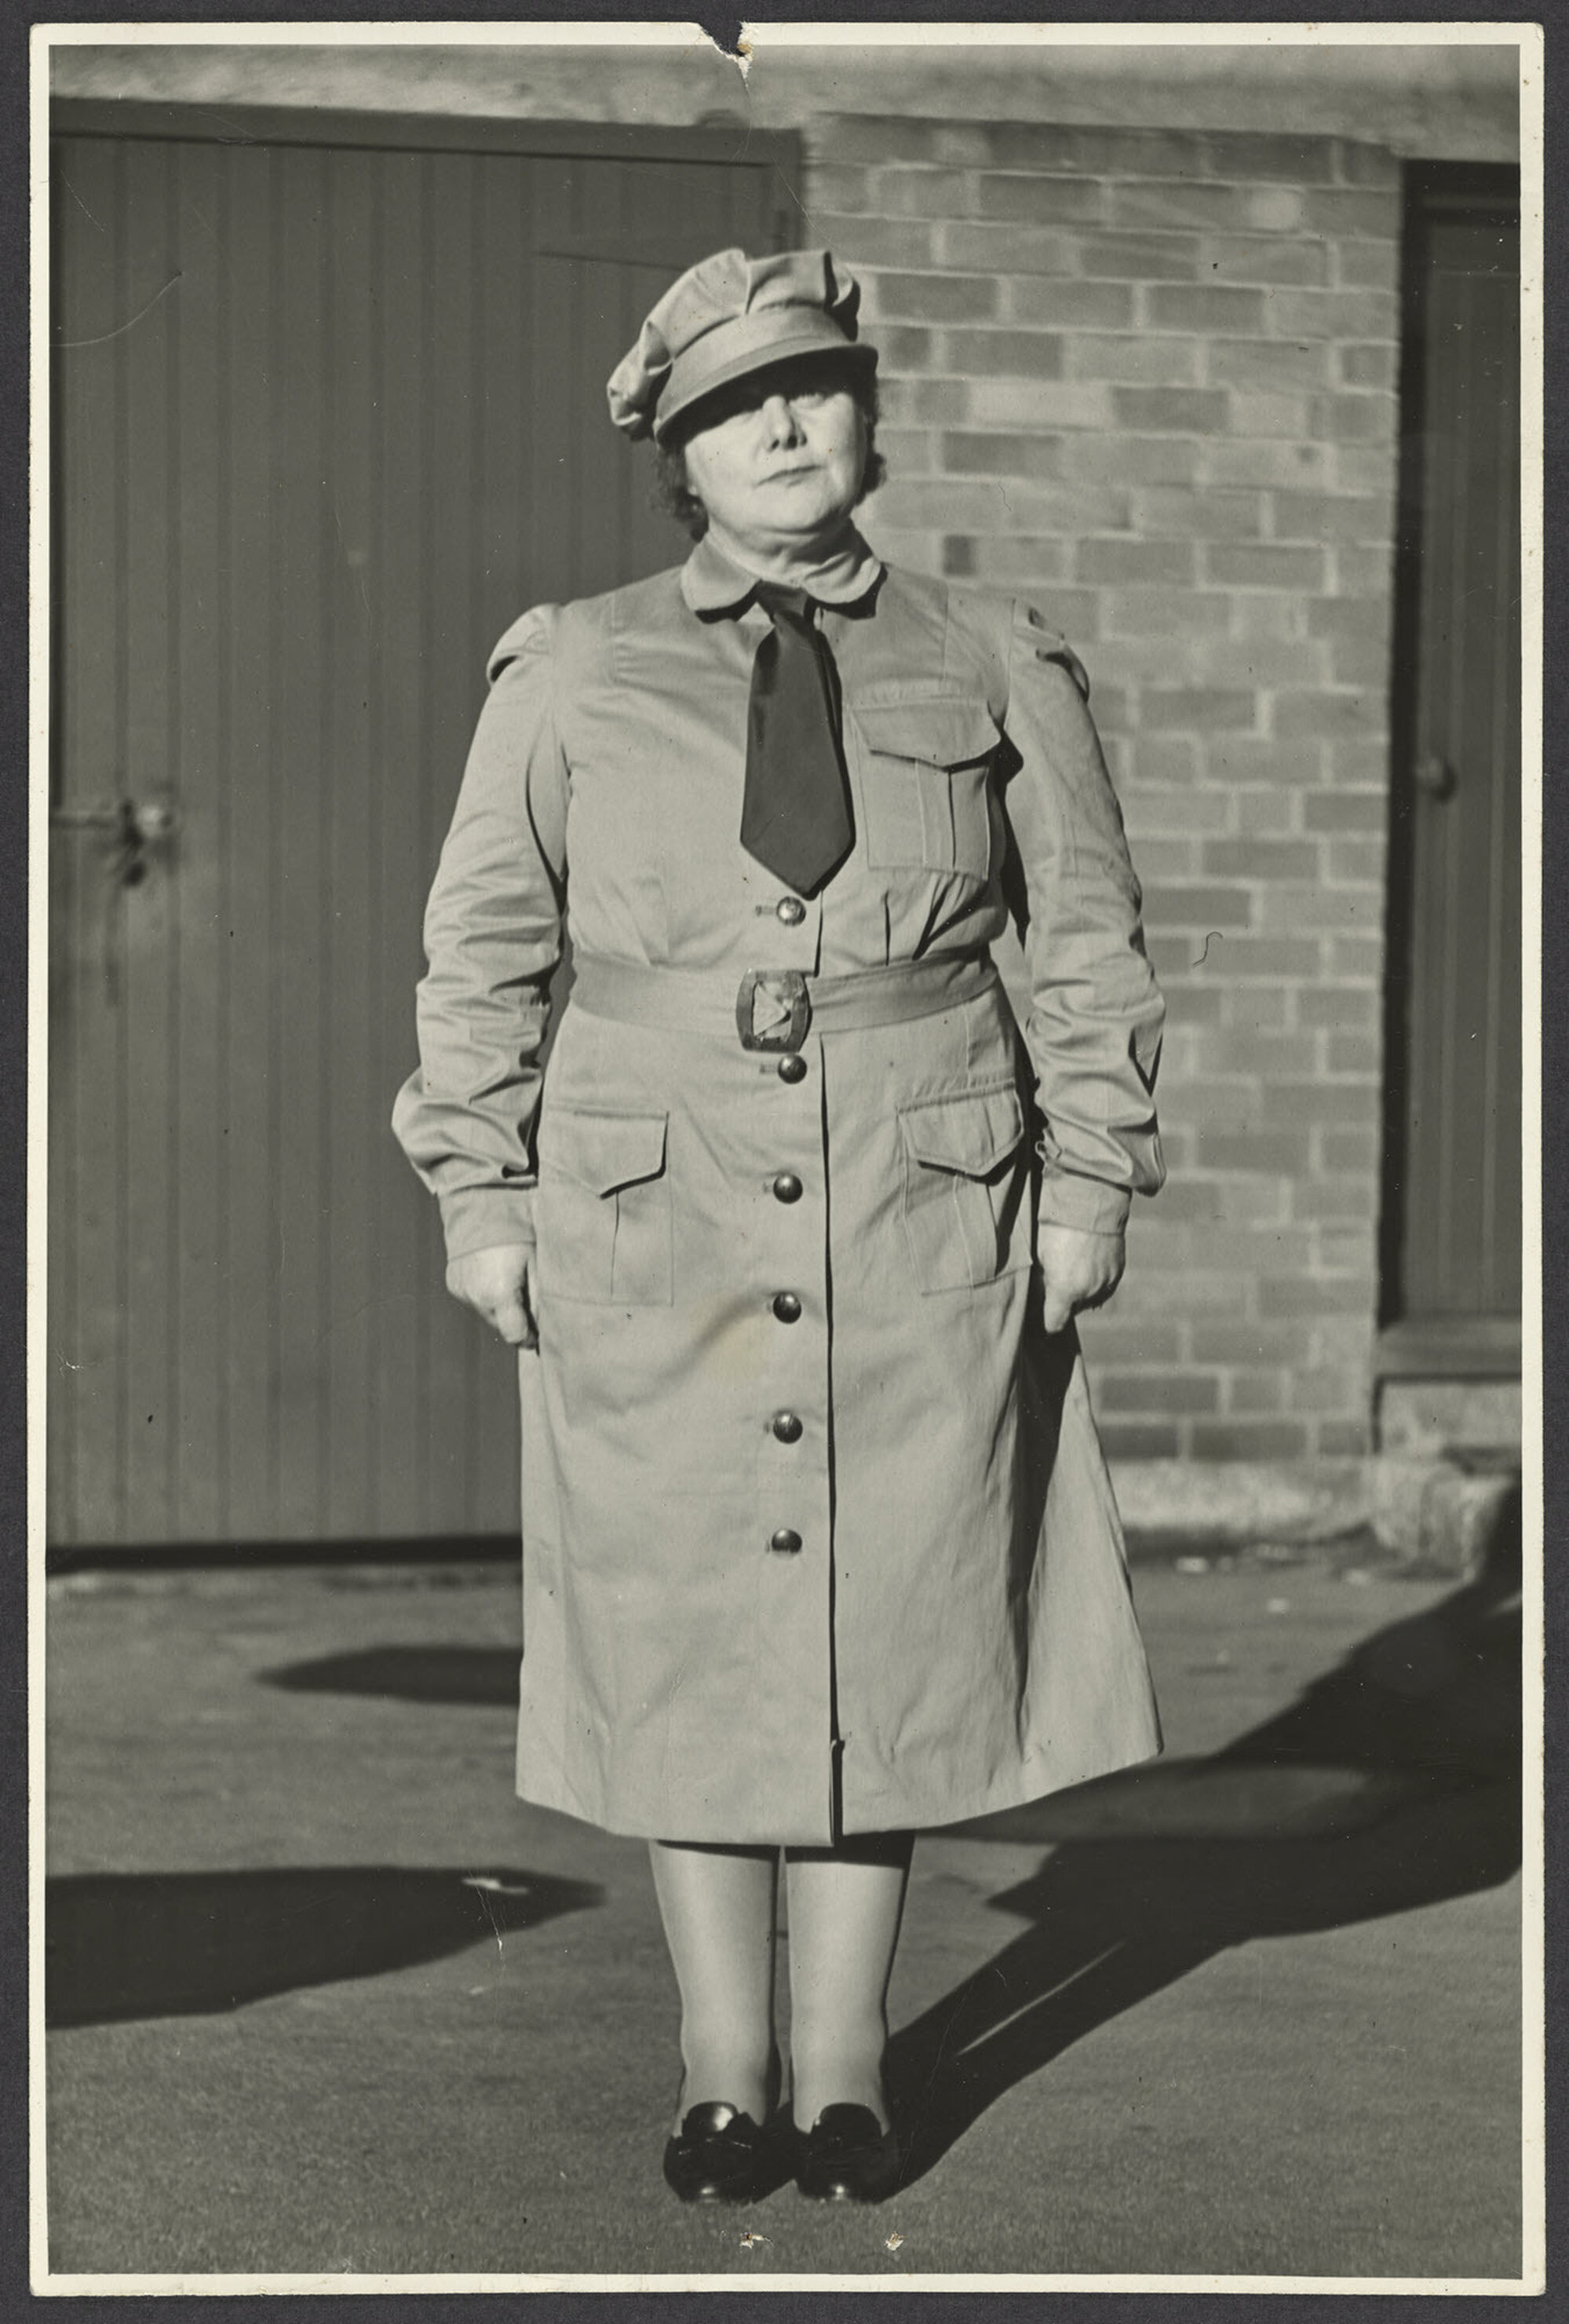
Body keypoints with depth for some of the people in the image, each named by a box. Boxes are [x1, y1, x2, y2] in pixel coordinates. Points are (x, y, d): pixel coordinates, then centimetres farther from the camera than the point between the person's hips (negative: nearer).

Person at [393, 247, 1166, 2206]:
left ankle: (846, 2069, 15)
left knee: (888, 1632, 3)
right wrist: (480, 1199, 3)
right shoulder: (570, 674, 7)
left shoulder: (991, 669, 8)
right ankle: (723, 2072, 15)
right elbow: (480, 949, 9)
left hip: (929, 1233, 0)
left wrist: (1090, 1177, 5)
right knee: (680, 1633, 2)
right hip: (655, 1231, 0)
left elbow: (1089, 941, 12)